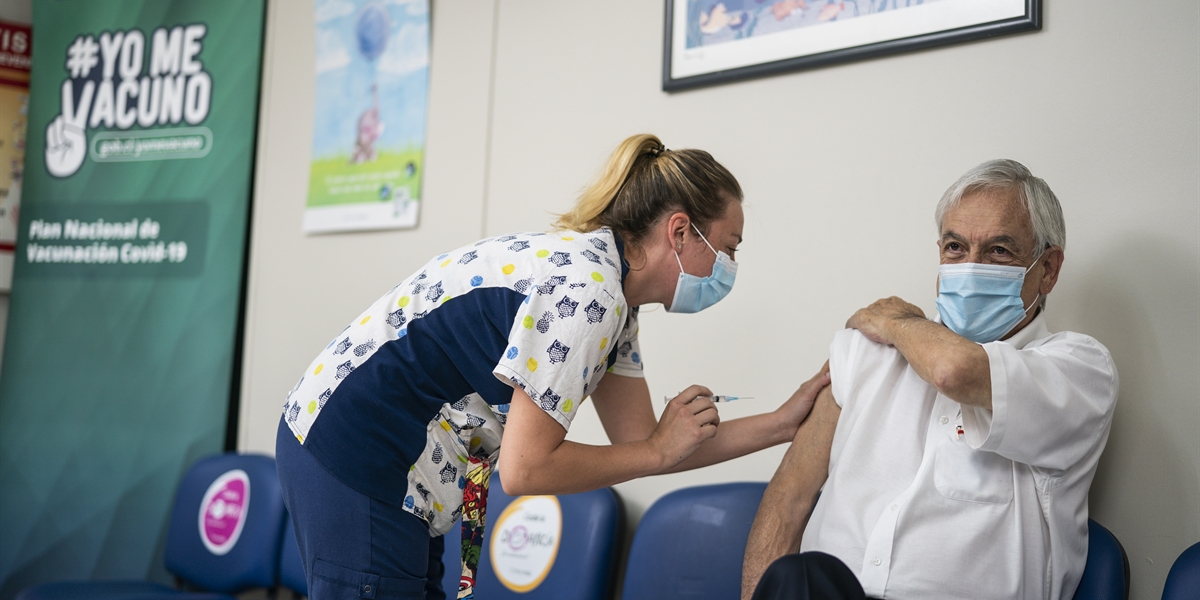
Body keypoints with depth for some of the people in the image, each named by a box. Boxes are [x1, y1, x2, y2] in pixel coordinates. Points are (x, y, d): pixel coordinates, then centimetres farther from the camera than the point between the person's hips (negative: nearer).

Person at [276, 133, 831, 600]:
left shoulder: (612, 299, 8)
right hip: (356, 459, -10)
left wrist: (783, 423, 4)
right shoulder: (585, 289, -23)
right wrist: (659, 450, -11)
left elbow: (638, 440, 6)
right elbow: (525, 469, -22)